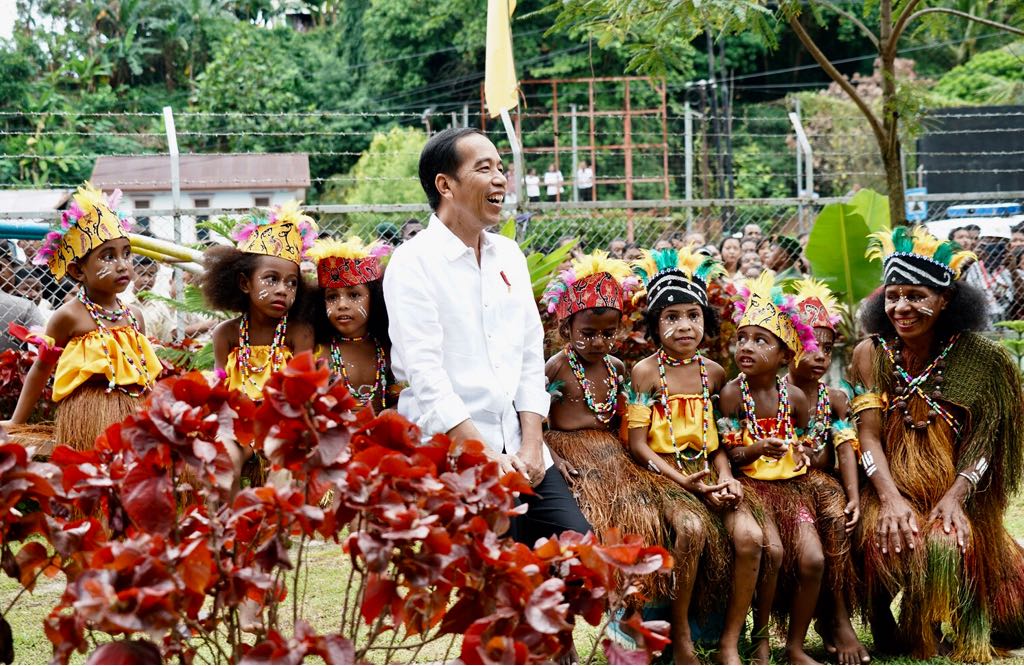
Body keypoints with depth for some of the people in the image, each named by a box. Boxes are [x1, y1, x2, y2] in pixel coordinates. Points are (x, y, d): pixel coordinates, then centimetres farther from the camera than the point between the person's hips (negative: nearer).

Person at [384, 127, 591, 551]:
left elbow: (531, 355, 13)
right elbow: (426, 376, -13)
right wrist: (489, 459, -17)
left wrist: (531, 444, -1)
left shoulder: (509, 255, 15)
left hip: (521, 455, 6)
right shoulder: (412, 263, -6)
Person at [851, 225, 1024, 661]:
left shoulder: (976, 358, -2)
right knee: (889, 540, -31)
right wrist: (891, 499, -22)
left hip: (952, 492, 0)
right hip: (890, 485, 0)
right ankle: (882, 625, -2)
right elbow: (868, 434, -8)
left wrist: (955, 498, -20)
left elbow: (983, 440, -5)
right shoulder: (872, 353, -1)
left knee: (948, 544, -28)